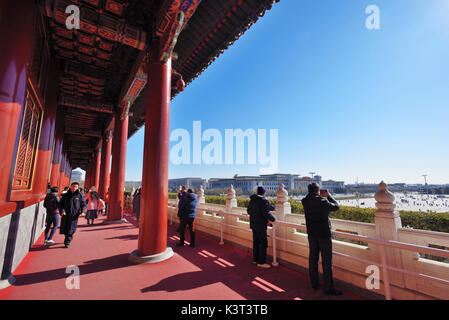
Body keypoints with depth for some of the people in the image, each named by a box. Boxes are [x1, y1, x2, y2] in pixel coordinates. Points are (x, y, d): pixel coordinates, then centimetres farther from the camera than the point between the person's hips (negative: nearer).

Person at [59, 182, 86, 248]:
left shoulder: (80, 195, 1)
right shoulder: (65, 195, 7)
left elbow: (84, 204, 5)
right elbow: (60, 204, 7)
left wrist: (82, 210, -13)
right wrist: (62, 210, -11)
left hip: (74, 216, -3)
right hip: (65, 215, 3)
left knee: (70, 230, -4)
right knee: (64, 229, 12)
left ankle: (67, 242, 8)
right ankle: (67, 237, 41)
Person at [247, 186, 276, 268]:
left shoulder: (252, 200, 7)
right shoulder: (264, 201, -18)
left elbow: (248, 210, 15)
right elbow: (266, 213, -22)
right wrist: (272, 219, -7)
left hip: (253, 224, 8)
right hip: (261, 225, -8)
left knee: (256, 242, 18)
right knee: (263, 243, 1)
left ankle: (255, 259, 29)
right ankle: (261, 262, 6)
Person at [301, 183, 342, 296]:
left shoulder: (305, 202, -6)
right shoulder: (323, 202, -19)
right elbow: (336, 207, -2)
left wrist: (320, 197, 12)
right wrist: (328, 196, 8)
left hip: (311, 234, 5)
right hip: (324, 234, -5)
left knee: (313, 259, 15)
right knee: (327, 262, 5)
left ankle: (314, 283, 27)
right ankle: (328, 288, 15)